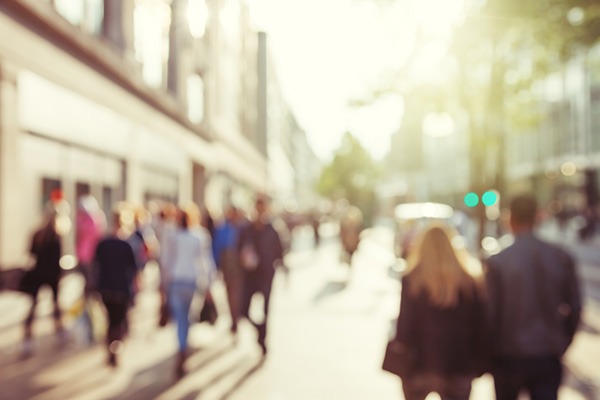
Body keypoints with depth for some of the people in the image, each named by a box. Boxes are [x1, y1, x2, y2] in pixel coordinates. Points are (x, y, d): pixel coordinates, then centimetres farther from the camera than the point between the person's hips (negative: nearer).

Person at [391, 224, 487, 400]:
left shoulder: (412, 280, -8)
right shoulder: (471, 281, -2)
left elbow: (404, 324, -9)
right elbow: (480, 324, -1)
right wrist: (479, 364, 6)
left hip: (420, 365, -1)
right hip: (459, 367, 1)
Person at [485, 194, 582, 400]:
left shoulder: (497, 262, -12)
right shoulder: (562, 258, -3)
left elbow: (490, 312, -10)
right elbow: (575, 307, 2)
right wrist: (562, 343, 15)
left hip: (509, 357, -1)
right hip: (549, 358, 2)